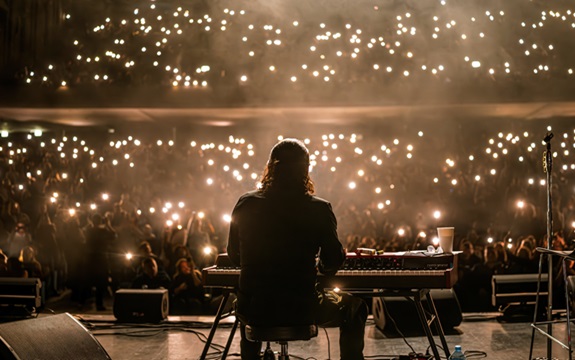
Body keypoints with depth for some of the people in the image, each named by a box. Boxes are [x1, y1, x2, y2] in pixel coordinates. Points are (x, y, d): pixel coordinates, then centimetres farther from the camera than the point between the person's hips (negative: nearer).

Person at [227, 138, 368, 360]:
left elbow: (234, 256, 9)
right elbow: (333, 263, -3)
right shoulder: (319, 210, -9)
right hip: (300, 311, -2)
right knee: (354, 308, 26)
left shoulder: (246, 204, -3)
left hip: (253, 311, 3)